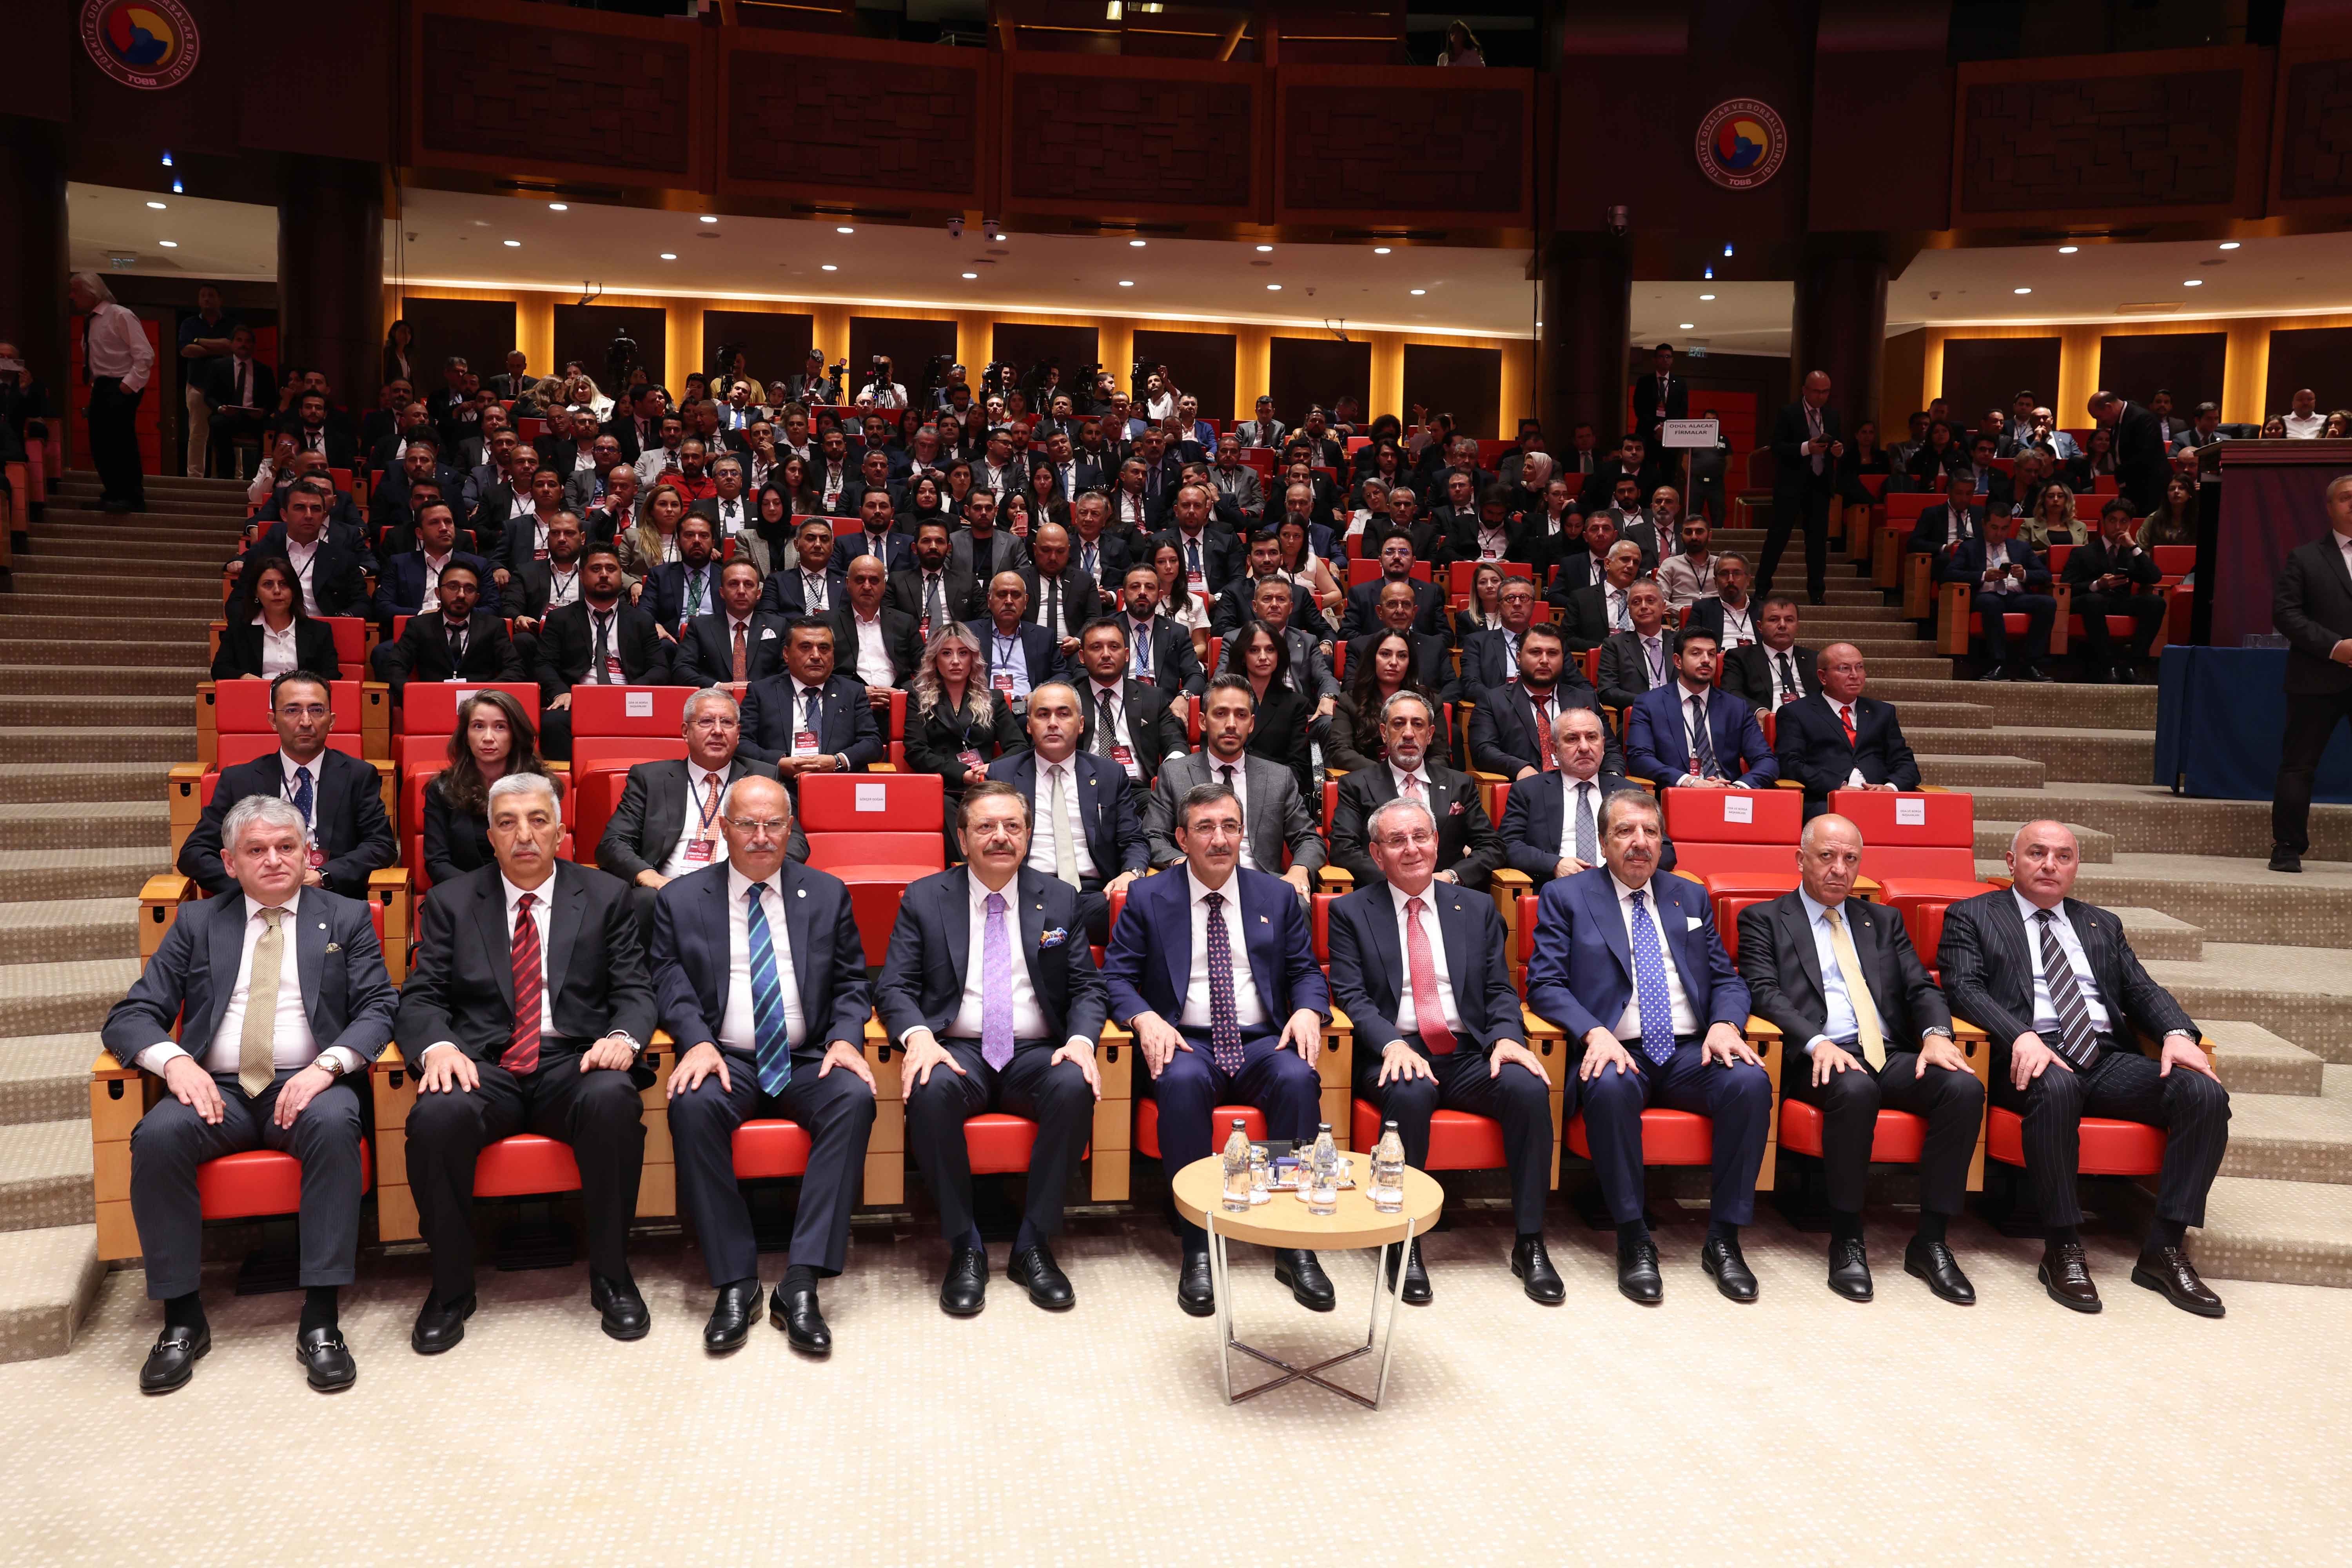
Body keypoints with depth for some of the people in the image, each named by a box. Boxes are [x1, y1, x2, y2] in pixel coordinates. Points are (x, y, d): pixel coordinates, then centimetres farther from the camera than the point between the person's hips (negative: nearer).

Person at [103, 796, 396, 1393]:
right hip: (216, 1089, 2)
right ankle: (182, 1319, -15)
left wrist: (327, 1064, -18)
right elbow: (128, 1017, 10)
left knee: (334, 1125, -35)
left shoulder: (346, 918, 13)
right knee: (158, 1136, -29)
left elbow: (379, 1008, 2)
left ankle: (320, 1320, -30)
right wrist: (174, 1060, -13)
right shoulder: (197, 923, 16)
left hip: (308, 1084, -2)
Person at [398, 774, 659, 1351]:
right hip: (482, 1066, 1)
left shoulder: (606, 897, 12)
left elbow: (635, 991, 7)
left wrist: (623, 1036, -17)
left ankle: (611, 1276, -15)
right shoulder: (450, 903, 13)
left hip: (574, 1063, 0)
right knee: (436, 1117, -33)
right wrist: (438, 1046, -17)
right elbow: (419, 998, 6)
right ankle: (451, 1286, -10)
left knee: (613, 1101, -35)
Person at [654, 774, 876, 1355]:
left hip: (807, 1058, 1)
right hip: (725, 1057, -1)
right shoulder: (681, 899, 10)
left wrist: (846, 1038, -9)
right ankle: (735, 1283, -24)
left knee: (854, 1098, -32)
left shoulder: (827, 894, 13)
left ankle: (800, 1283, -31)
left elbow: (851, 982, 11)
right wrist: (697, 1041, -16)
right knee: (692, 1106, -35)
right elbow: (670, 983, 3)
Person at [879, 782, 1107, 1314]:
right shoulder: (924, 899, 7)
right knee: (930, 1090, -35)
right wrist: (917, 1035, -20)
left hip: (1036, 1053, 1)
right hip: (959, 1051, -1)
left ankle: (1034, 1245, -17)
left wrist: (1082, 1039, -14)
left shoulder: (1059, 899, 10)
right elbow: (894, 987, 2)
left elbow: (1086, 986, 8)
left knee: (1075, 1087, -32)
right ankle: (965, 1248, -19)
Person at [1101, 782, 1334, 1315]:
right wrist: (1145, 1019, -17)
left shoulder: (1278, 896, 14)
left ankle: (1295, 1245, -22)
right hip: (1186, 1043, -1)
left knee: (1298, 1080, -32)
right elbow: (1117, 976, 3)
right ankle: (1197, 1247, -27)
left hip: (1262, 1041, 2)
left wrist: (1309, 1010, -9)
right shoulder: (1147, 898, 8)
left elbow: (1306, 971, 14)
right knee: (1182, 1083, -37)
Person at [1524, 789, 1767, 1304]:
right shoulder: (1566, 896, 8)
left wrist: (1725, 1023, -7)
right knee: (1610, 1088, -38)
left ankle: (1724, 1238, -15)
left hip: (1689, 1053, 4)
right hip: (1616, 1052, -3)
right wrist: (1594, 1033, -19)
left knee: (1752, 1081, -27)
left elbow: (1726, 978, 17)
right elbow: (1544, 984, -2)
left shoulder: (1691, 898, 20)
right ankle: (1634, 1241, -23)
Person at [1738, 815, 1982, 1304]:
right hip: (1822, 1061, -4)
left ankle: (1930, 1242, -16)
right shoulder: (1763, 920, 10)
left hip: (1892, 1057, 5)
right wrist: (1816, 1042, -21)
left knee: (1965, 1086, -25)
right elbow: (1763, 992, -4)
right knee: (1855, 1089, -38)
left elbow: (1921, 987, 14)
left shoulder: (1884, 921, 24)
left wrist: (1936, 1034, -10)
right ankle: (1846, 1240, -20)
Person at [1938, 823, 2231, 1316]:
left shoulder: (2102, 925, 27)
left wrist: (2178, 1032, -7)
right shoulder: (1972, 917, 11)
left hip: (2107, 1058, 5)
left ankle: (2164, 1250, -15)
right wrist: (2020, 1036, -22)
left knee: (2206, 1093, -22)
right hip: (2032, 1057, -5)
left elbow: (2142, 990, 16)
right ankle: (2063, 1248, -26)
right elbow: (1963, 987, -3)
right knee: (2056, 1087, -39)